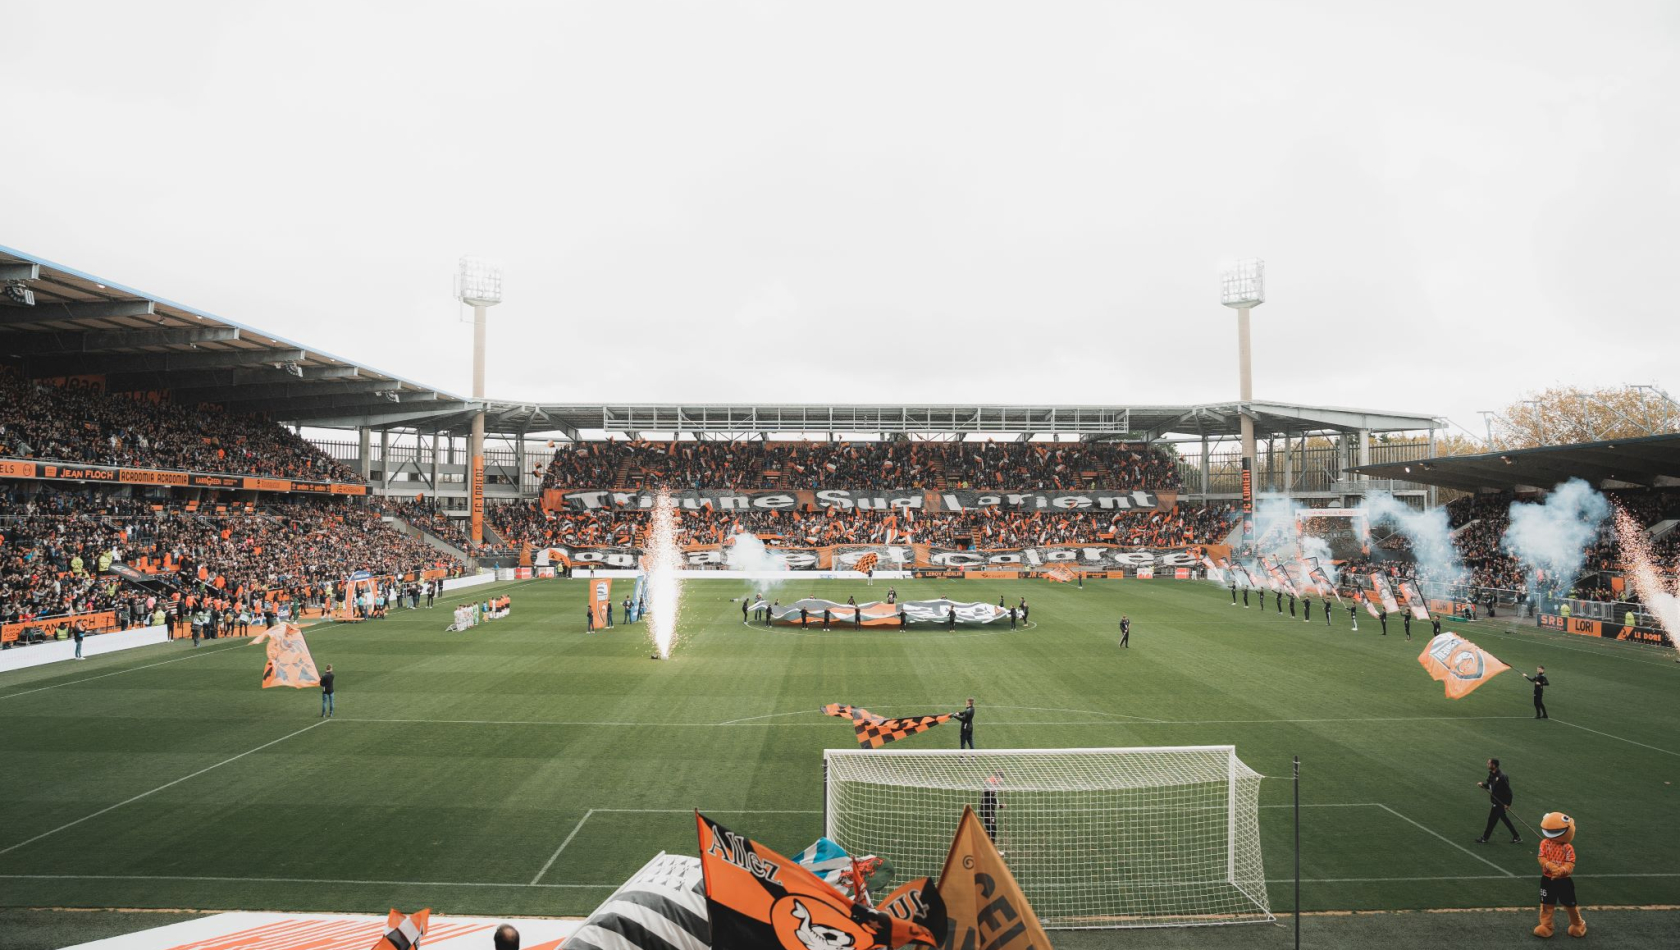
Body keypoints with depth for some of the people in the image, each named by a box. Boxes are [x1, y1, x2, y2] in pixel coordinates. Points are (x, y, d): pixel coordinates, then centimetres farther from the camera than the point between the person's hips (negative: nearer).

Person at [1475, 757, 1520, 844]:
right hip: (1496, 801, 9)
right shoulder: (1491, 774, 1)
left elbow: (1508, 791, -24)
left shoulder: (1501, 777, -28)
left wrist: (1508, 804, -21)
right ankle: (1517, 837, 32)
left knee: (1492, 820, 4)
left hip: (1499, 803, -9)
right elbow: (1489, 784, 13)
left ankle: (1484, 839, 18)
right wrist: (1482, 784, -7)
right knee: (1504, 819, 20)